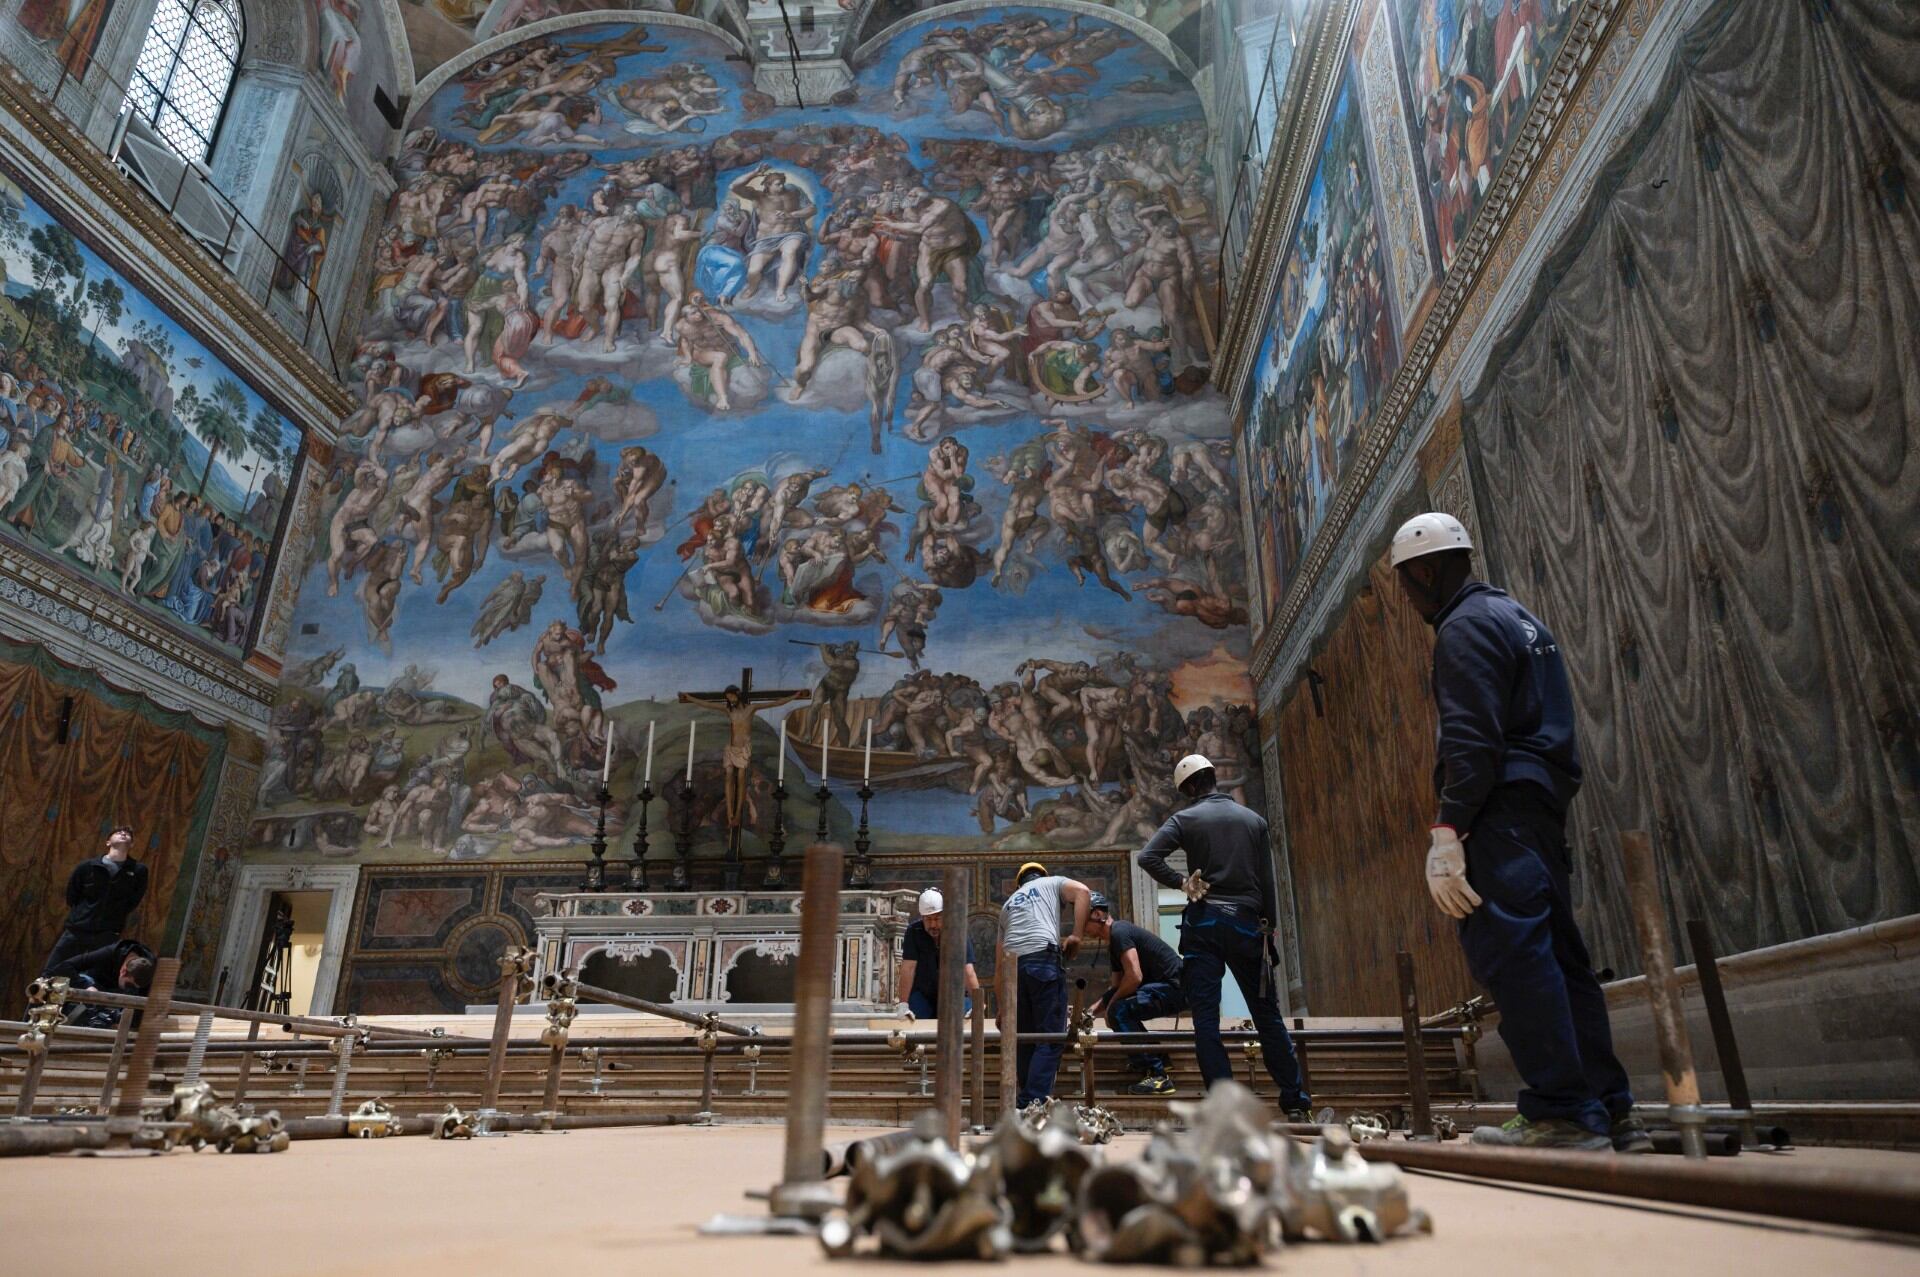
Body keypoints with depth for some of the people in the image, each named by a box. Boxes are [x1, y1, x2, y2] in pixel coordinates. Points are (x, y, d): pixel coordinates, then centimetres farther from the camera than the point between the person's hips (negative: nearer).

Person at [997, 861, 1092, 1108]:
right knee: (1051, 1038, -5)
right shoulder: (1051, 883, 24)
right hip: (1043, 960, -5)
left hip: (1013, 965, 5)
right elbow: (1082, 891, 0)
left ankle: (1028, 1101, 13)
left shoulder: (1008, 903, 32)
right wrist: (1077, 935, 1)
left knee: (1026, 1038, 14)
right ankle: (1033, 1103, -14)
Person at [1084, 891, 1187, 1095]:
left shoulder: (1119, 932, -15)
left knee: (1119, 1011, -22)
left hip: (1175, 987, -11)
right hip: (1164, 986, 11)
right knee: (1112, 1001, 14)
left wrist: (1111, 1004, -10)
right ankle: (1157, 1059, 17)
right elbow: (1117, 985, 20)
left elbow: (1134, 977, -23)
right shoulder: (1113, 941, 18)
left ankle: (1157, 1076, -18)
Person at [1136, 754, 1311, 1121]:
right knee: (1268, 1015, 11)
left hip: (1203, 923, -2)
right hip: (1247, 923, 3)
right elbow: (1267, 882, 8)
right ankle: (1296, 1104, 15)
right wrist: (1268, 929, 14)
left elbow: (1147, 857, -13)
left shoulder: (1185, 819, 0)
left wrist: (1180, 882, -1)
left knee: (1206, 1018, 0)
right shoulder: (1253, 820, 8)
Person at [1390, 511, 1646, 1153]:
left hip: (1501, 811, -11)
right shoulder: (1521, 618, 25)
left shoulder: (1465, 627, -6)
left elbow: (1471, 738, -18)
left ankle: (1562, 1114, -14)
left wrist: (1447, 829, -22)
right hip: (1545, 806, 11)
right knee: (1559, 957, 11)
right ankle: (1611, 1112, 14)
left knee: (1510, 954, -13)